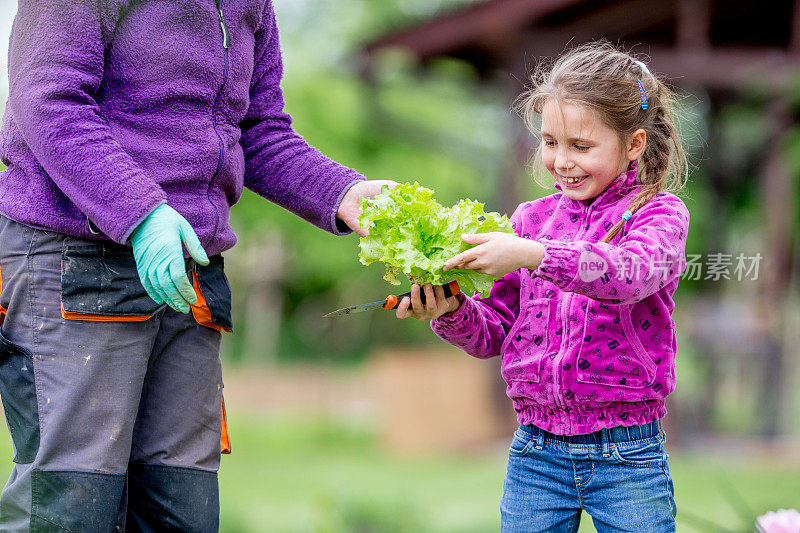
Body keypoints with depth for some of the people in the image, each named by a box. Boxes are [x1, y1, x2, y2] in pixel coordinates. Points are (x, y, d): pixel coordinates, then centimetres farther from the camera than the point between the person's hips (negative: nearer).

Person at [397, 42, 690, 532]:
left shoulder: (659, 213, -3)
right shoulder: (531, 219, 9)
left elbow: (632, 271, -26)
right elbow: (495, 333, 11)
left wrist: (534, 255, -36)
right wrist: (452, 312, -11)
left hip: (628, 457, -3)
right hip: (535, 453, 3)